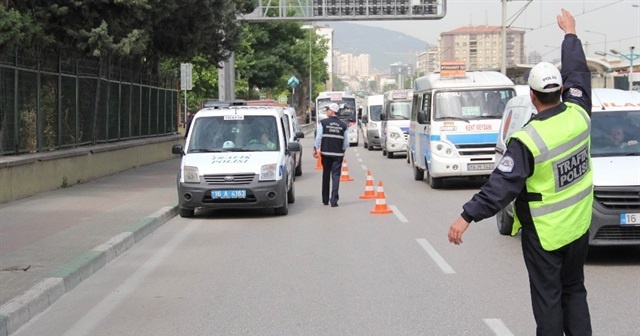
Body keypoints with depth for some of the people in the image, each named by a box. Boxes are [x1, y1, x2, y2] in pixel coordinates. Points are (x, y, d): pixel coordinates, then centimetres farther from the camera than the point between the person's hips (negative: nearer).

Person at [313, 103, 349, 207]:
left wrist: (316, 149, 6)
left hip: (326, 153, 0)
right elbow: (346, 142, 3)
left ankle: (325, 199, 20)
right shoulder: (343, 125, 1)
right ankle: (334, 199, -11)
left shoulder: (323, 123, -4)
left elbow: (318, 137, -6)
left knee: (326, 176, 12)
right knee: (336, 176, 0)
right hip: (338, 154, 0)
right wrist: (343, 150, 21)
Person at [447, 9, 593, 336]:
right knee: (574, 291, 19)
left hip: (544, 232, -6)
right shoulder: (578, 113, -8)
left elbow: (501, 185, -27)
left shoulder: (527, 140, -24)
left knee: (547, 297, 4)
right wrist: (570, 33, 24)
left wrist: (467, 216, -25)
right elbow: (578, 73, 10)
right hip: (579, 226, 6)